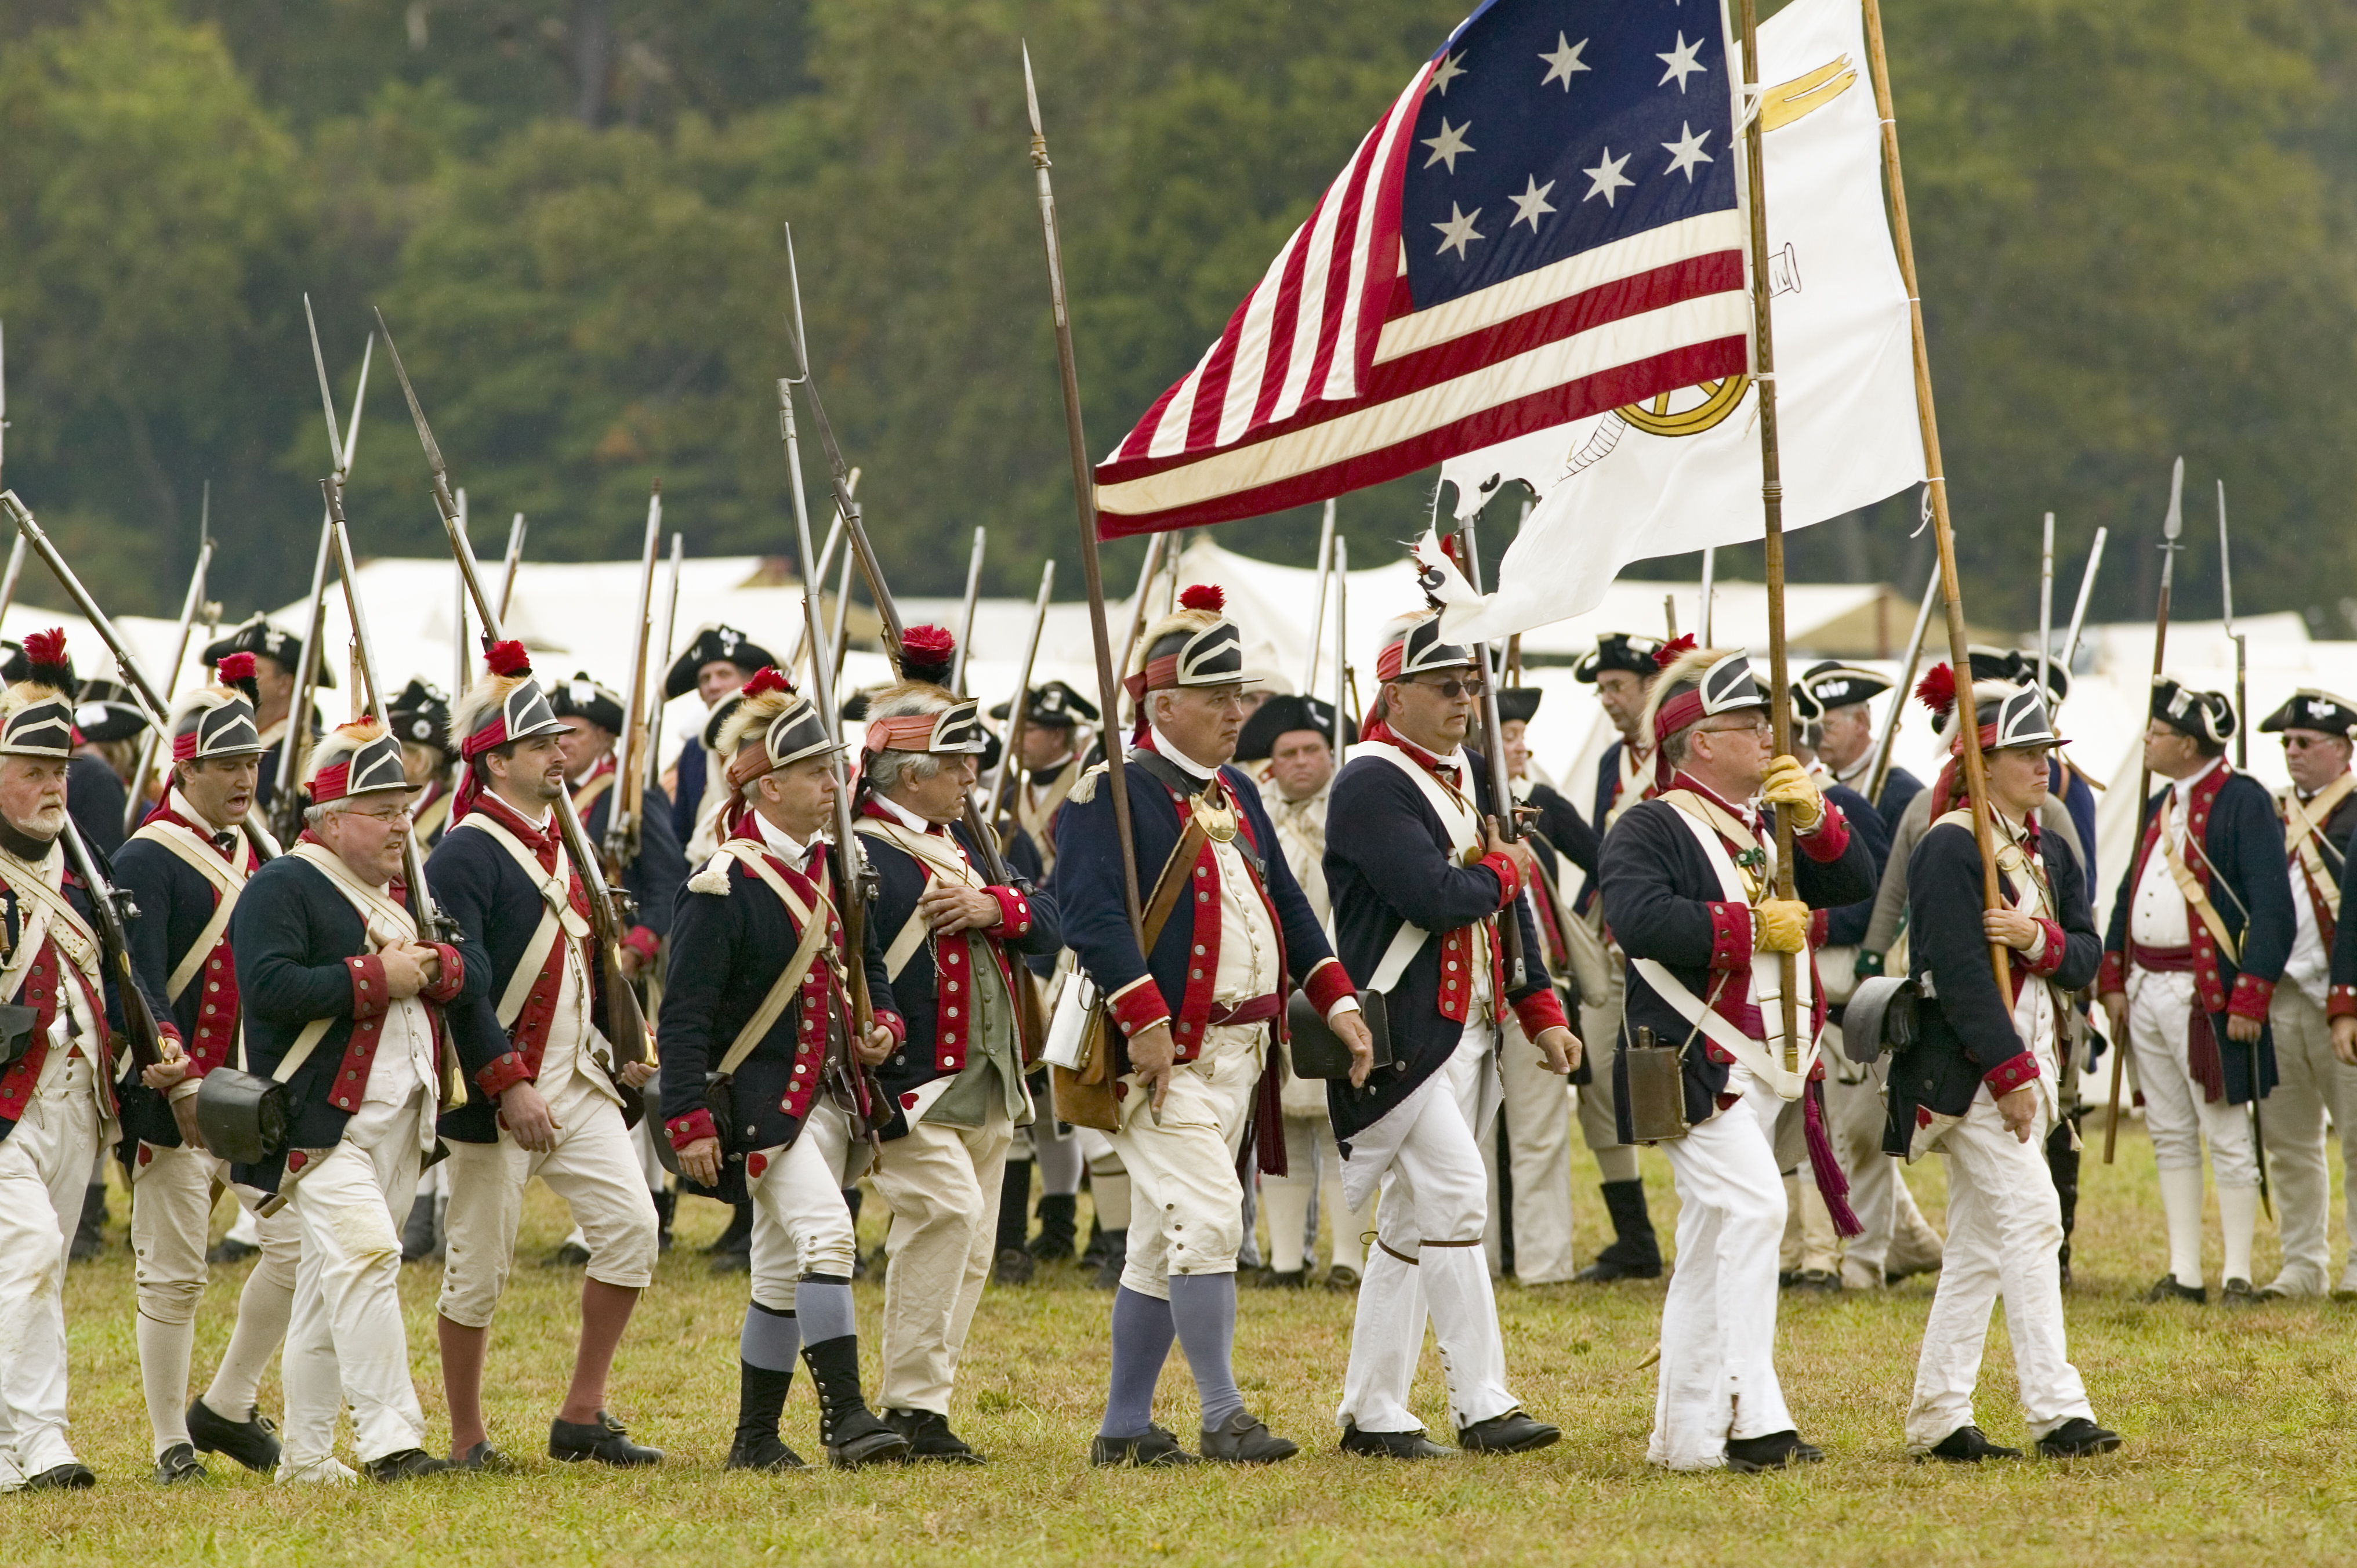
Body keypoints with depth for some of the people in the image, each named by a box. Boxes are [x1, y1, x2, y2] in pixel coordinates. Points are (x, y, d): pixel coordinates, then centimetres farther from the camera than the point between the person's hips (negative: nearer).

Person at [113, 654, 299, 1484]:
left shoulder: (253, 852, 13)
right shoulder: (148, 861, -10)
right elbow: (137, 987, -18)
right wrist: (179, 1083, -26)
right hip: (175, 1099, -7)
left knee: (297, 1240, -2)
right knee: (173, 1275, 0)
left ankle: (226, 1407, 12)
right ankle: (172, 1443, 9)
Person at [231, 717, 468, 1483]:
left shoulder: (403, 889, 19)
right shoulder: (282, 889, -8)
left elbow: (470, 977, 18)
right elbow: (268, 987, -22)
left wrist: (431, 967, -5)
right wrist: (375, 978, -19)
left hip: (398, 1122, 8)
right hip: (322, 1124, -8)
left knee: (331, 1285, 11)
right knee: (363, 1250, -22)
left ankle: (305, 1451, 15)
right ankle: (388, 1435, -26)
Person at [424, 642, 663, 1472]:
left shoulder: (556, 845, 14)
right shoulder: (465, 856, -12)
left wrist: (619, 1050, 12)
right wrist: (508, 1085, -24)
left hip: (577, 1084, 7)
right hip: (496, 1094, -7)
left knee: (632, 1223, -6)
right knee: (479, 1265, 0)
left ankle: (583, 1417, 2)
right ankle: (468, 1441, 12)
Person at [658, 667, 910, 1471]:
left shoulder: (831, 868, 10)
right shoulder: (725, 886, -14)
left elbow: (866, 966, 23)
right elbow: (684, 1014, -15)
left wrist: (883, 1026, 2)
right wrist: (689, 1121, -20)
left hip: (828, 1094, 8)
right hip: (759, 1098, -8)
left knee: (783, 1269, 11)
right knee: (826, 1232, -21)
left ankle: (756, 1438, 18)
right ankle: (845, 1415, -22)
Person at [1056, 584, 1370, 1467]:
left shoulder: (1235, 796, 18)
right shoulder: (1112, 792, -10)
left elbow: (1285, 906, 21)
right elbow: (1092, 912, -20)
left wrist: (1338, 1002, 10)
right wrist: (1144, 1019, -26)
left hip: (1239, 1053, 9)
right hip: (1165, 1055, -9)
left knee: (1164, 1242, 11)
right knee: (1208, 1217, -17)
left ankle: (1125, 1428, 14)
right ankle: (1223, 1417, -15)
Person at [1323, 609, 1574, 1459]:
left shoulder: (1468, 774, 16)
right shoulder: (1371, 785, -13)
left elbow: (1506, 907, 19)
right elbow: (1435, 897, -23)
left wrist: (1542, 1014, 14)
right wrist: (1505, 870, -5)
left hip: (1471, 1029, 9)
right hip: (1400, 1031, -9)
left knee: (1413, 1221, 10)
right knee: (1456, 1196, -15)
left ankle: (1372, 1413, 15)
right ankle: (1481, 1404, -16)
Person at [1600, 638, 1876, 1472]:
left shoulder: (1770, 827, 18)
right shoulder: (1652, 828, -9)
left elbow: (1853, 884, 9)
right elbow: (1639, 918, -26)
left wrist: (1814, 816, -9)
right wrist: (1751, 929, -23)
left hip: (1761, 1066, 9)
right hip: (1694, 1061, -9)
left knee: (1712, 1246, 11)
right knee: (1752, 1208, -22)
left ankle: (1688, 1433, 15)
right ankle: (1752, 1418, -24)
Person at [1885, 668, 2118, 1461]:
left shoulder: (2046, 850, 15)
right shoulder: (1950, 847, -12)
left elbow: (2088, 954, 9)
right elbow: (1958, 971, -18)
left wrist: (2038, 940, -14)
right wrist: (2010, 1072, -19)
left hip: (2029, 1060, 9)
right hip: (1970, 1068, -9)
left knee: (1980, 1242, 9)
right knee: (2030, 1218, -15)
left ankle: (1939, 1419, 13)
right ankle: (2055, 1411, -17)